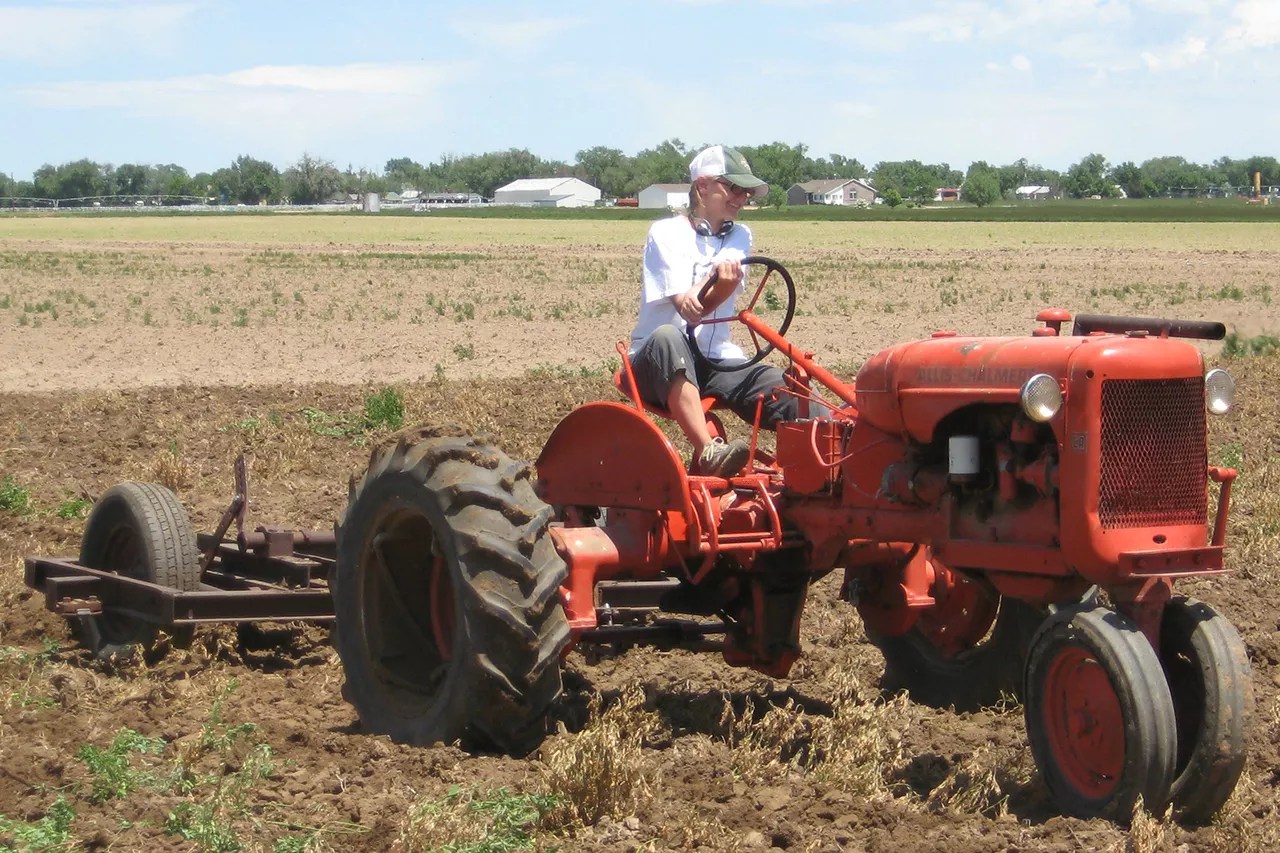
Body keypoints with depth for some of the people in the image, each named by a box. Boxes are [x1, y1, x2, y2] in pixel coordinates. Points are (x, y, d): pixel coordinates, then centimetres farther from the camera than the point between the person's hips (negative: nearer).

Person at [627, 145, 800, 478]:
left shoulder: (739, 236, 15)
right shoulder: (667, 233, -2)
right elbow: (687, 309, -16)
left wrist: (725, 267, -34)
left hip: (715, 362, 5)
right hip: (658, 365, -5)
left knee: (786, 391, -23)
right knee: (668, 338, -40)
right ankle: (708, 453, -53)